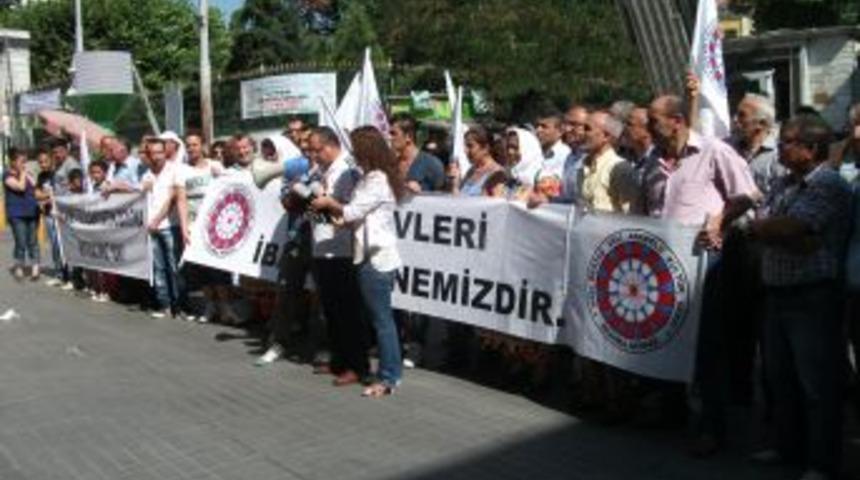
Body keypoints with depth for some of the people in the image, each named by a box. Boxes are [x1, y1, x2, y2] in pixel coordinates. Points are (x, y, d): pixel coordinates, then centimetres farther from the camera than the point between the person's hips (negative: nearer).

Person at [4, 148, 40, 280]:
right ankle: (19, 267, 11)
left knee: (32, 241, 6)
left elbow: (34, 186, 7)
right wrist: (22, 173, -9)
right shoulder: (8, 175, -5)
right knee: (21, 243, -4)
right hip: (17, 214, -5)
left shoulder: (26, 173, 14)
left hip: (32, 212, 5)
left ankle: (35, 268, 8)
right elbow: (20, 187, -18)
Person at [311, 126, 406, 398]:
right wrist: (334, 208, 5)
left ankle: (389, 378, 0)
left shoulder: (377, 180, -14)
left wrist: (328, 203, 1)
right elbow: (357, 216, 16)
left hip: (377, 258, -10)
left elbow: (352, 213, -15)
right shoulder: (371, 178, 16)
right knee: (377, 316, 15)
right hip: (370, 256, 10)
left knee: (381, 318, -6)